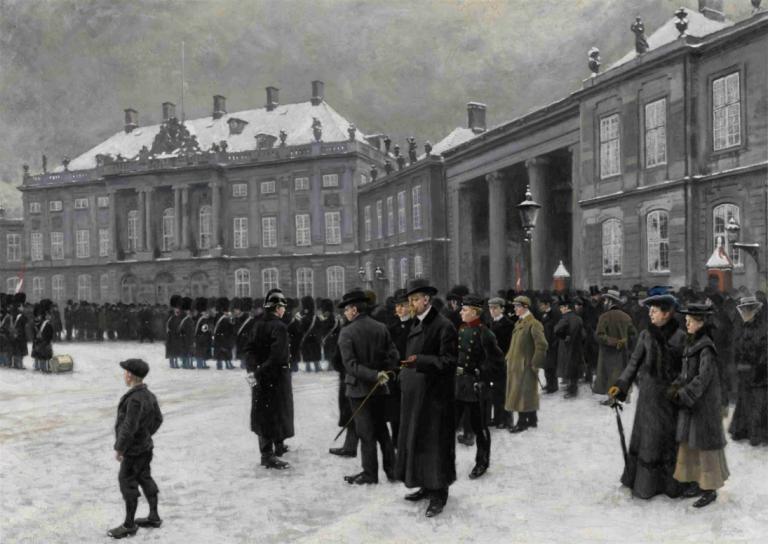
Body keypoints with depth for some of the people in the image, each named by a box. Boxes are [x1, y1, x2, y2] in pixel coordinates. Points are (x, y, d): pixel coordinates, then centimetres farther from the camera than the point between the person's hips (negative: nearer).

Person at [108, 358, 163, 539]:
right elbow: (158, 419, 11)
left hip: (133, 450, -9)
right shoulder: (148, 394, 1)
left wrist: (119, 448, -18)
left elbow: (129, 427, -27)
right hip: (145, 446, 9)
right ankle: (154, 517, 27)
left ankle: (129, 525, 11)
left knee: (127, 483, 1)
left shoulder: (135, 399, -27)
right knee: (145, 479, 17)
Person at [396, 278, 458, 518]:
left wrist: (419, 361, -28)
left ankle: (439, 493, 10)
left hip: (434, 393, -8)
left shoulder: (443, 326, -13)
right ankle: (426, 485, 26)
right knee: (415, 439, 13)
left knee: (434, 441, -1)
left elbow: (448, 361, -18)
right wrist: (406, 370, 10)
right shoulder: (416, 324, 11)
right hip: (414, 393, 8)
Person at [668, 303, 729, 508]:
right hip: (689, 401, 8)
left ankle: (711, 489, 14)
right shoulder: (691, 344, 8)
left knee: (704, 443, 2)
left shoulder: (706, 347, -16)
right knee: (689, 442, 13)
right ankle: (697, 482, 26)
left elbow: (703, 377, -21)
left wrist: (683, 395, -22)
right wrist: (675, 387, -2)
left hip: (704, 402, -8)